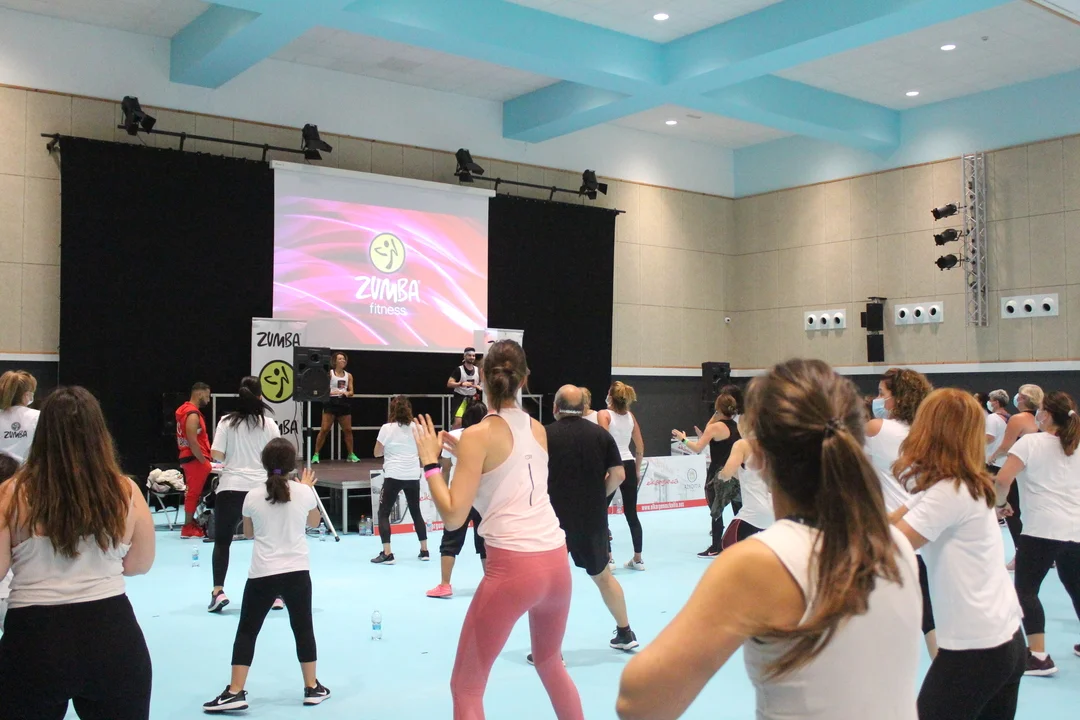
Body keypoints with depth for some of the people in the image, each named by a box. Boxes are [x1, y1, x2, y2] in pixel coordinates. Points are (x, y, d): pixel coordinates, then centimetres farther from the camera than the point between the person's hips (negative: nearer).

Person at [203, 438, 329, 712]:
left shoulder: (253, 496, -6)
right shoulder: (304, 492, -6)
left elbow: (248, 533, 12)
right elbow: (314, 523, 15)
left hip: (262, 575, -1)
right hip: (297, 572, 1)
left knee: (246, 631, 10)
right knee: (303, 629, 13)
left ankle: (235, 692, 7)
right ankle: (312, 688, 21)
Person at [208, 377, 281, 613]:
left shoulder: (227, 422, 1)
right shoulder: (269, 424, 2)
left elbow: (216, 455, -4)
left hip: (230, 489, -1)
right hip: (261, 489, 1)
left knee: (222, 541, 12)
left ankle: (218, 591, 1)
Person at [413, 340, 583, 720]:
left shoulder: (479, 435, -6)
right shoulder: (538, 430, 11)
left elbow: (454, 515, -11)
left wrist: (430, 460, -1)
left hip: (512, 567, -6)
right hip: (556, 563, 6)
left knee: (465, 687, 9)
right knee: (550, 663, 31)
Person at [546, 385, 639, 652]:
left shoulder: (545, 435, -7)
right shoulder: (601, 434, 2)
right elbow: (618, 474, -2)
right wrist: (598, 496, 12)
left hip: (554, 517, -3)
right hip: (593, 518, 4)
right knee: (603, 575, 22)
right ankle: (625, 633, 32)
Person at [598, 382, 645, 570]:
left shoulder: (604, 414, -7)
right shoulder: (630, 415, 9)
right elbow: (640, 447, 12)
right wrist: (637, 470, 21)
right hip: (629, 466, 5)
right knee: (631, 514, 12)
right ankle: (637, 559, 16)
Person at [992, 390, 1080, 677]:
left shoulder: (1030, 442, -7)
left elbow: (1002, 479, -15)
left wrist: (1000, 502, 2)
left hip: (1042, 529, -7)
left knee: (1026, 590, 0)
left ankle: (1039, 656, -6)